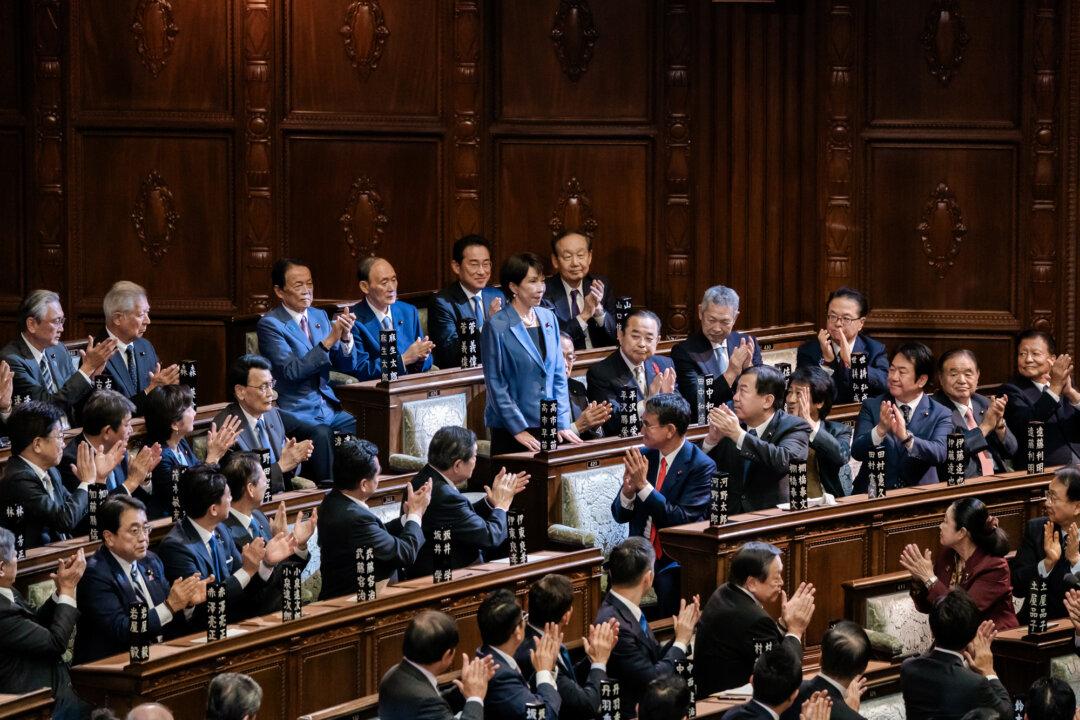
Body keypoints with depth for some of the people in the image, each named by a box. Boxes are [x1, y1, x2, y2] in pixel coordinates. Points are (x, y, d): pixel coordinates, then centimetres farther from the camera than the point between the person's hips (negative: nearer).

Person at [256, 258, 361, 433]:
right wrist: (329, 341, -21)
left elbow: (347, 367, 13)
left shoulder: (320, 316, 14)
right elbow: (291, 371, -17)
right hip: (296, 413, -6)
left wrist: (346, 337, -8)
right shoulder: (269, 324, -5)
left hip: (329, 409, 6)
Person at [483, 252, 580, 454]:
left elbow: (559, 375, 10)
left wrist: (563, 424, 3)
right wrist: (519, 430, -13)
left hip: (549, 427, 5)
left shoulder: (548, 318, 8)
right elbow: (496, 385, -10)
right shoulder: (497, 327, -9)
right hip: (510, 431, -5)